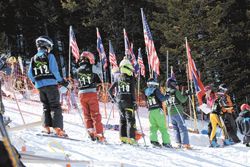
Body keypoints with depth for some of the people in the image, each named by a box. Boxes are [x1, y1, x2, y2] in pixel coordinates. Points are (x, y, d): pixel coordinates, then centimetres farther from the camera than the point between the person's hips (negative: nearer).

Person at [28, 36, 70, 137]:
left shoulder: (34, 58, 11)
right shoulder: (49, 56, -4)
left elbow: (30, 74, 10)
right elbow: (54, 71, -11)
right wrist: (63, 82, -4)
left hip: (40, 86, 5)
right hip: (50, 84, -5)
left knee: (46, 106, 14)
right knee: (55, 106, -4)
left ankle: (46, 127, 5)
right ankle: (58, 128, -13)